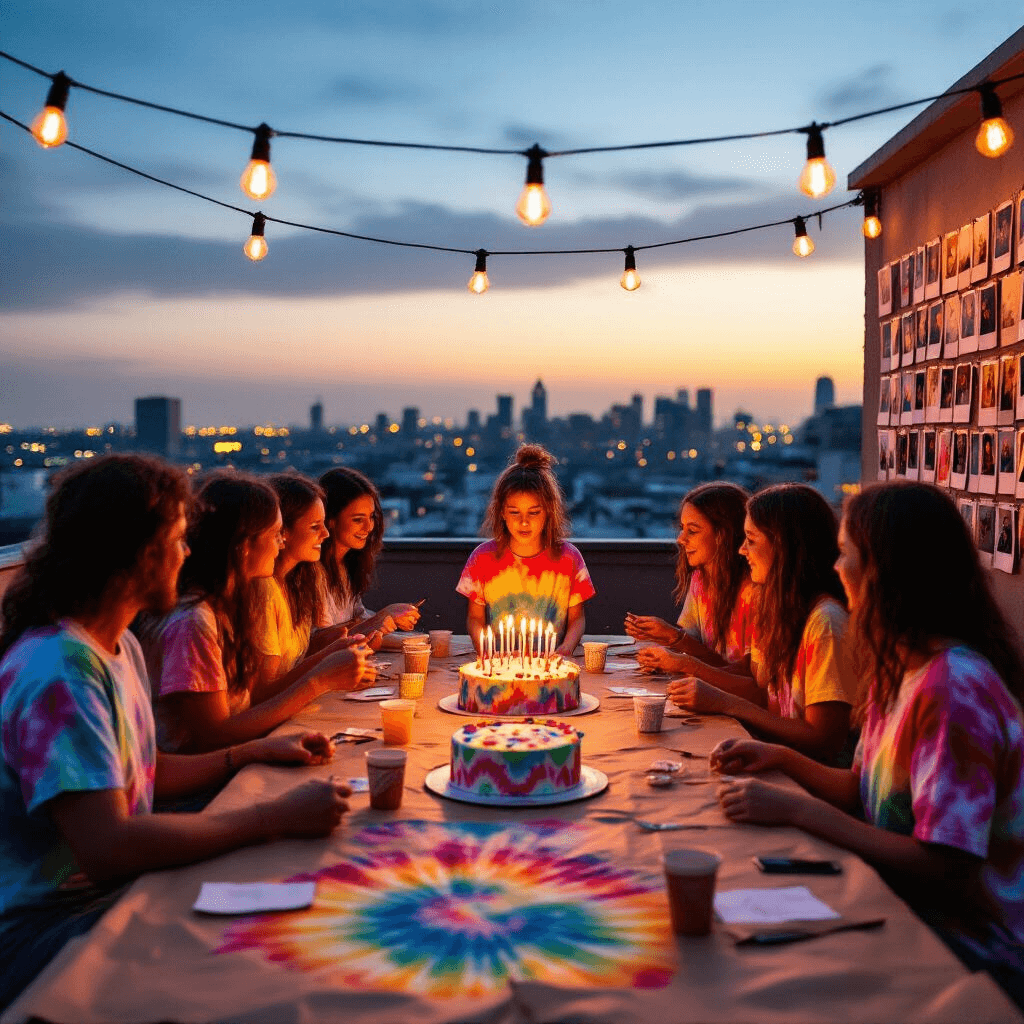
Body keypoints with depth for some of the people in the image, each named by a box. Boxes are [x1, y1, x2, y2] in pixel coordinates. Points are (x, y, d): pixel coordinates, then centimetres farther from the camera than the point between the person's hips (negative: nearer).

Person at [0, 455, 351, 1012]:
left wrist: (258, 750, 13)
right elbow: (109, 847, -30)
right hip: (45, 930, -9)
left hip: (114, 892, 9)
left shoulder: (122, 646, 11)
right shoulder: (58, 670, -24)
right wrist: (278, 816, -26)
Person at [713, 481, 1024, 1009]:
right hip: (909, 909, 8)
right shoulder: (901, 668, 5)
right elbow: (865, 790, 14)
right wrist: (779, 758, 1)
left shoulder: (954, 689, -26)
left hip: (971, 949, -8)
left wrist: (796, 811, -24)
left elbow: (944, 867, -28)